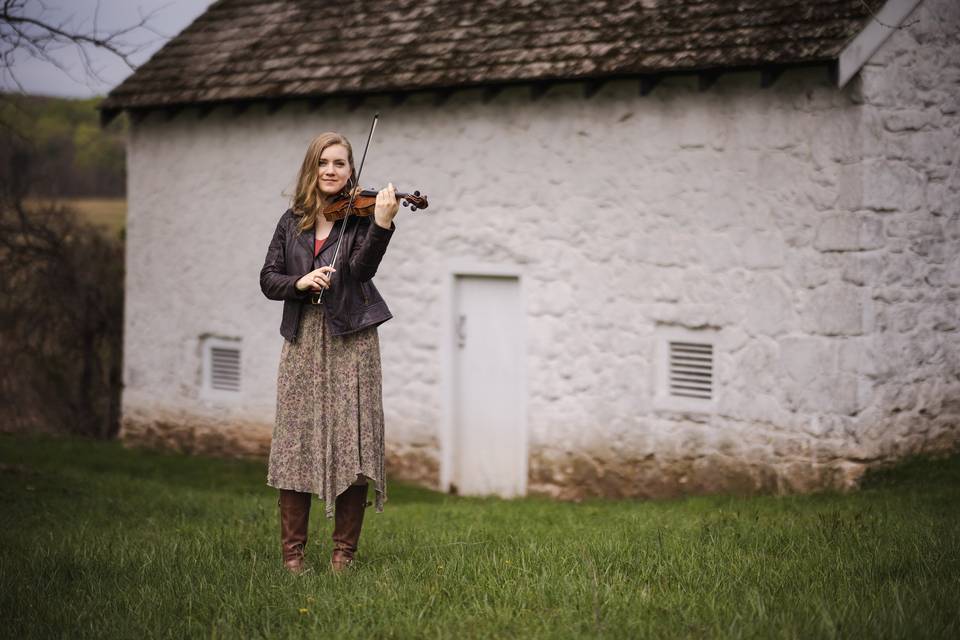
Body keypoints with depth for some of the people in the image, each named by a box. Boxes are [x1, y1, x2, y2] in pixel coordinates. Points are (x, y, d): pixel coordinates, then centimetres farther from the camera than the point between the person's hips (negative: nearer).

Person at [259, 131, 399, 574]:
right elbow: (268, 280, 8)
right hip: (303, 339, 3)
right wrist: (299, 281, -12)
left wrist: (382, 223, -29)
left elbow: (363, 268, -14)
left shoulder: (358, 216, 3)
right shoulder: (292, 221, 13)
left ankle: (344, 551, 4)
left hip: (350, 339, -2)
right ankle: (293, 551, 7)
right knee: (296, 445, -1)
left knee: (352, 444, -5)